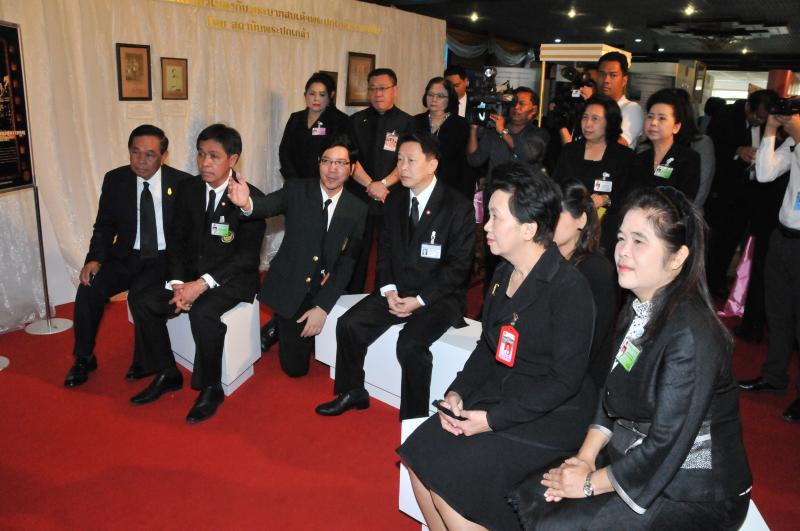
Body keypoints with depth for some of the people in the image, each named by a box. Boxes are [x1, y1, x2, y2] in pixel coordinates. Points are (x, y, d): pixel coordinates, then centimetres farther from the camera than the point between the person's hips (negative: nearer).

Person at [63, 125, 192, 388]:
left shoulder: (183, 183, -9)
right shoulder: (115, 180, 1)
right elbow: (104, 226, 7)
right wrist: (95, 258, -9)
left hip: (165, 258, -4)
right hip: (127, 255, 4)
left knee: (140, 292, -30)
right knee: (89, 287, -18)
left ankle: (144, 363, -7)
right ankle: (83, 358, 6)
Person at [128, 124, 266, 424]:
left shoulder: (251, 198, -12)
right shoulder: (188, 189, 5)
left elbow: (247, 255, -16)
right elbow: (176, 240, 7)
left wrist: (203, 284, -23)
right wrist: (178, 283, -10)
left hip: (232, 279, -6)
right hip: (191, 274, 6)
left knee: (203, 313, -33)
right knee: (143, 303, -11)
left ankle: (210, 388, -11)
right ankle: (167, 375, 8)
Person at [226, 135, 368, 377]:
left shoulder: (358, 209, -6)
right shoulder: (297, 190, -9)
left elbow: (347, 262, -9)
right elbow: (270, 205, -29)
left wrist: (323, 306, -15)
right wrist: (247, 203, -54)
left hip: (325, 292, 2)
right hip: (289, 290, -1)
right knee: (294, 366, 2)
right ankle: (280, 328, 33)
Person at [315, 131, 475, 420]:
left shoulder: (459, 207, -10)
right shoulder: (395, 202, 8)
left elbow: (458, 265, -12)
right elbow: (385, 250, 12)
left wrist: (420, 299, -18)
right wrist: (388, 289, -6)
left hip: (438, 296, -6)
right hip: (396, 290, 6)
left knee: (410, 343, -29)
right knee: (348, 324, -10)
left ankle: (415, 418, -10)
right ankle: (353, 392, 11)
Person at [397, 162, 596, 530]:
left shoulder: (569, 287, -19)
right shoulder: (503, 274, 6)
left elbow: (566, 379, -19)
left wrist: (493, 419, -20)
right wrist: (457, 392, -2)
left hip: (550, 417, -7)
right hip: (498, 394, 8)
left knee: (450, 483, -18)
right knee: (420, 454, -5)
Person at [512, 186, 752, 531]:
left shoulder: (691, 335, -25)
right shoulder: (635, 310, 2)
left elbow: (666, 445, -24)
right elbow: (610, 396, 8)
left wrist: (591, 483, -13)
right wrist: (585, 457, -4)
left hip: (695, 495, -7)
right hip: (632, 457, 7)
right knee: (529, 495, -3)